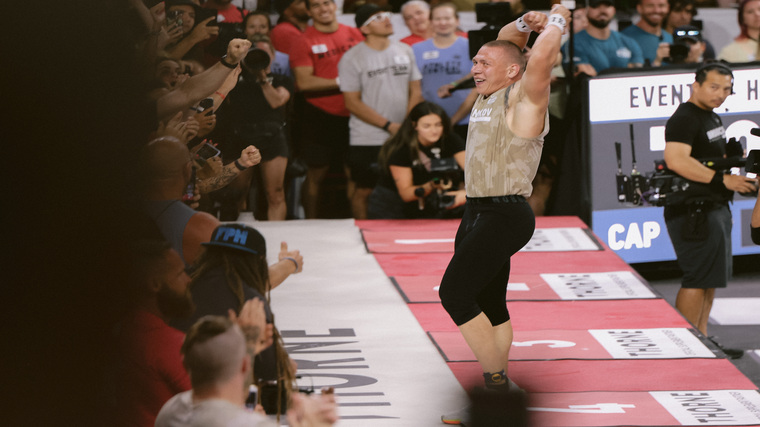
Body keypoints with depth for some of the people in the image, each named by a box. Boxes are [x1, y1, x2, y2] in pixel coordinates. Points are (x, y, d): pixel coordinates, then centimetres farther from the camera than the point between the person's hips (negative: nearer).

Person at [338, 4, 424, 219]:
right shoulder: (352, 58, -4)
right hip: (366, 142, -4)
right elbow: (352, 103, -7)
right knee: (362, 192, -1)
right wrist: (389, 126, -13)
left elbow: (415, 92, 11)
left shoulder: (405, 51, 10)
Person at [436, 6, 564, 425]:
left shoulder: (522, 97, -11)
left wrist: (556, 22, -13)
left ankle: (497, 384, -10)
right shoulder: (489, 95, 14)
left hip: (504, 214, -10)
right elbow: (503, 43, 29)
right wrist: (526, 23, 12)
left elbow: (540, 59, -29)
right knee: (490, 306, 11)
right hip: (479, 212, 10)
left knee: (455, 293, -15)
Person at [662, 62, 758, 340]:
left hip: (715, 208, 10)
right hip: (693, 212, -10)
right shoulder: (685, 118, -15)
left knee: (711, 280, 14)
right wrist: (723, 179, -30)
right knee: (699, 278, -10)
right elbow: (676, 160, -30)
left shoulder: (712, 118, 18)